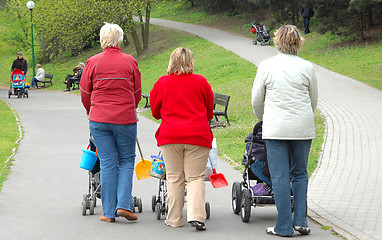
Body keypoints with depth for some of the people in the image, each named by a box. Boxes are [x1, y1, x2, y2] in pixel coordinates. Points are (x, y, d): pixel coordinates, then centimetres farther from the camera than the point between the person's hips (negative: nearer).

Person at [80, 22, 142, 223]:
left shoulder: (93, 62, -1)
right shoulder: (130, 62, 1)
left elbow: (85, 92, 7)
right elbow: (137, 92, 9)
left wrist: (90, 110, 26)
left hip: (99, 119, 1)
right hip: (125, 119, 0)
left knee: (107, 163, 4)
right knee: (126, 161, 11)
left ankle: (109, 212, 4)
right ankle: (123, 205, -4)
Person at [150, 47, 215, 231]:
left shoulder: (162, 83, 2)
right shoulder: (201, 82, 2)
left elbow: (155, 112, 15)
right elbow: (210, 112, 13)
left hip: (170, 136, 1)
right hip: (198, 136, -1)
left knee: (174, 178, 7)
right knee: (195, 177, 1)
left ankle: (174, 219, 9)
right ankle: (196, 215, -12)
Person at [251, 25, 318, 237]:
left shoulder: (266, 66, -1)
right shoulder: (307, 67, 2)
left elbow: (257, 100, 6)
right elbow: (313, 100, 12)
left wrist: (263, 120, 25)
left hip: (276, 128, -2)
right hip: (303, 128, 2)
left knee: (280, 176, 1)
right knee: (300, 173, 13)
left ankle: (284, 227, 1)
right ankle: (300, 221, 8)